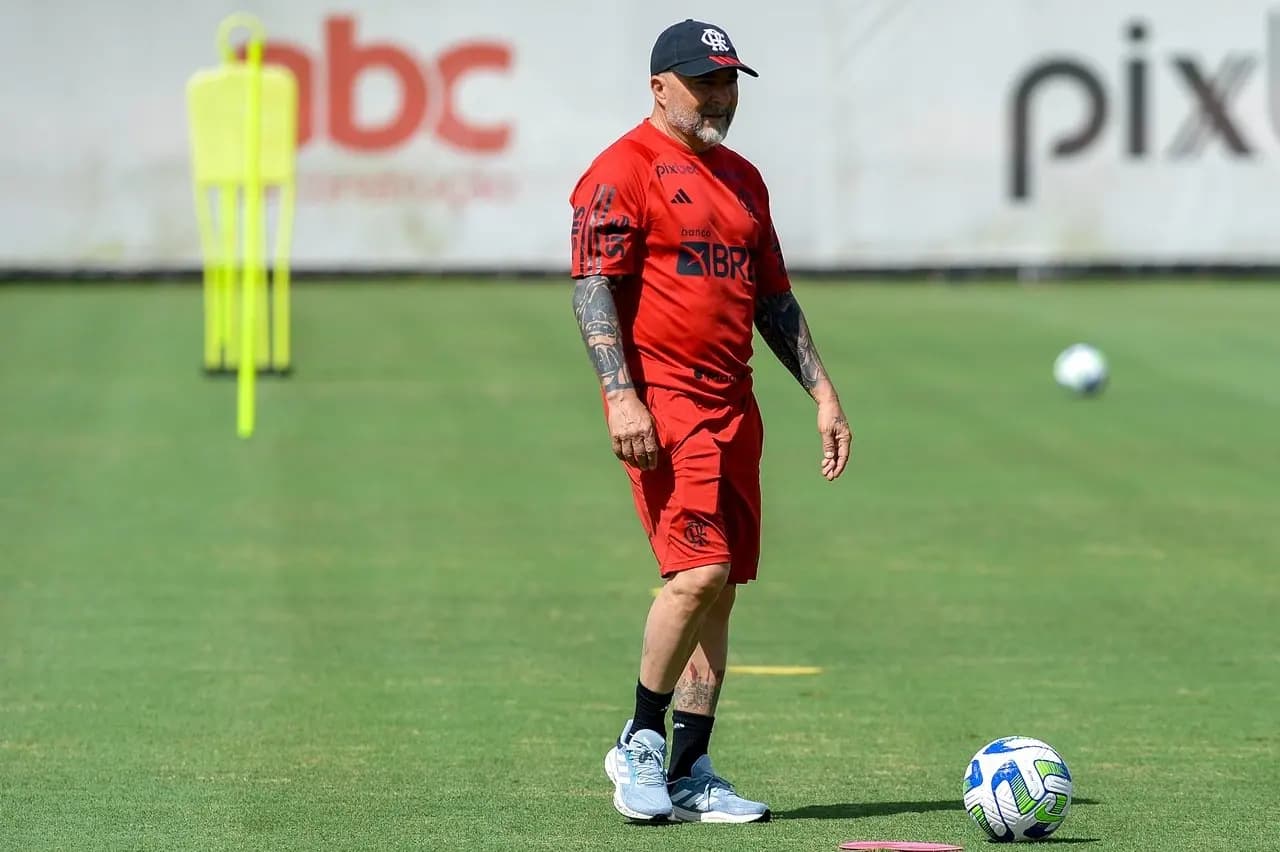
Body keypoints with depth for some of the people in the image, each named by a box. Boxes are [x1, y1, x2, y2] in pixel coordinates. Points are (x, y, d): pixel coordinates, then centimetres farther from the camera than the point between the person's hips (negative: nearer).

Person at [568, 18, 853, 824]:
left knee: (720, 589, 5)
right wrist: (620, 396, -20)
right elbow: (593, 286, -11)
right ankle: (641, 744, -2)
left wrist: (823, 391, 17)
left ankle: (689, 773, 9)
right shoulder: (624, 169, -5)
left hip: (733, 405, 8)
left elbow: (774, 297, 24)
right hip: (662, 399, -8)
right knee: (700, 571, -18)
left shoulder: (742, 178, 19)